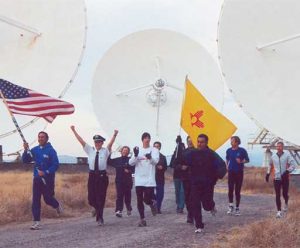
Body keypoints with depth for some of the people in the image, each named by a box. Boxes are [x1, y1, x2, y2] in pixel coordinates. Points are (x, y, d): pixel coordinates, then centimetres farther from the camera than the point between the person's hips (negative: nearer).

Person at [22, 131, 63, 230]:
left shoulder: (51, 150, -10)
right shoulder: (35, 150, 5)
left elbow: (55, 165, -14)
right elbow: (25, 160, 3)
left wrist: (45, 173, -23)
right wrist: (26, 150, -13)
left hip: (48, 179, -4)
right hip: (37, 178, 4)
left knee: (47, 199, 3)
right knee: (35, 200, -1)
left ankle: (57, 205, 37)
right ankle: (36, 222, 2)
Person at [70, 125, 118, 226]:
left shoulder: (105, 151, 2)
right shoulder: (90, 150, 7)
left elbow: (110, 143, -14)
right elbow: (81, 141, 3)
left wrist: (114, 135, -30)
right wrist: (74, 131, -2)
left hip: (102, 176, -2)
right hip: (92, 176, 2)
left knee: (101, 198, -1)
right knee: (91, 198, 2)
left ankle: (99, 218, 9)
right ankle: (97, 208, 35)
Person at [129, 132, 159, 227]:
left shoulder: (154, 150, 2)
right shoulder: (137, 150, 7)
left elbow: (156, 161, -15)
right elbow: (131, 163, -1)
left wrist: (150, 157, -38)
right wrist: (135, 155, -21)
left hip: (150, 180, -2)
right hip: (139, 180, 2)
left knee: (147, 199, -8)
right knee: (139, 200, 4)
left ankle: (152, 203, 27)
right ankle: (142, 219, 14)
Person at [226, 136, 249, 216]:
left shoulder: (242, 151, -6)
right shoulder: (229, 150, 3)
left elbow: (247, 160, 1)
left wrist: (241, 161, -17)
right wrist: (227, 166, 5)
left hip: (239, 172, -2)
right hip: (231, 172, 2)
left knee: (237, 191, 4)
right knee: (230, 190, -8)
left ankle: (237, 208, 14)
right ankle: (231, 206, 3)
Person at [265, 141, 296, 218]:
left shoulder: (287, 156, -5)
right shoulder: (273, 156, 6)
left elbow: (293, 165, -11)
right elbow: (270, 165, 23)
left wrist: (287, 171, -21)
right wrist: (268, 173, 18)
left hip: (285, 178, -2)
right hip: (276, 178, 2)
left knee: (285, 193, 7)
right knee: (277, 195, -3)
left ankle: (286, 203, 41)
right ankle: (279, 211, -1)